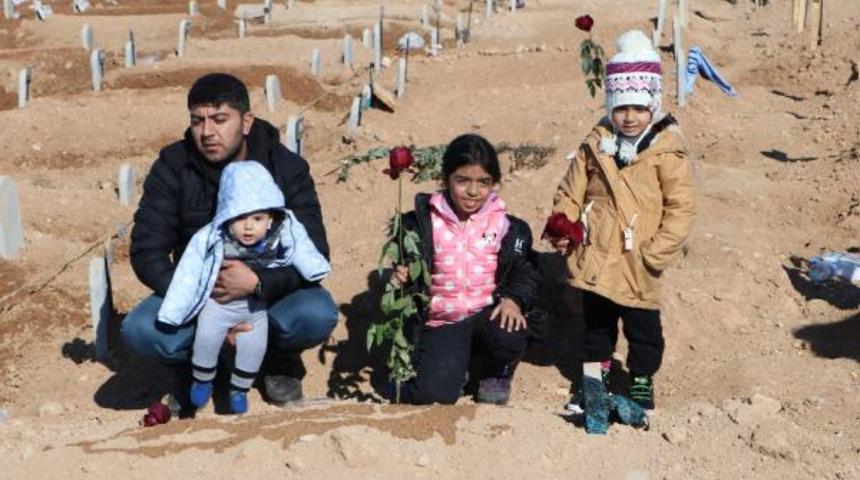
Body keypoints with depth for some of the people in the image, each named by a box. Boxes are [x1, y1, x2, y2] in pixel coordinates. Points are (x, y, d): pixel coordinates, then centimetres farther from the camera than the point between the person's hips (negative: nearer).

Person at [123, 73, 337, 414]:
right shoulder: (172, 167, -12)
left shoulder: (287, 168, -13)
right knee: (139, 331, -28)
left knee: (318, 315, -32)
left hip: (269, 292, 0)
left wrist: (258, 283, -37)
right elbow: (146, 252, -15)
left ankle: (279, 361, 4)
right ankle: (193, 365, 6)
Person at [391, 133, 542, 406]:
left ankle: (497, 375, 3)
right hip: (441, 322, -1)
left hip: (488, 314, 1)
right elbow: (401, 269, 7)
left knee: (509, 337, -35)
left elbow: (525, 272, 4)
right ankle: (455, 365, 16)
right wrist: (398, 278, -18)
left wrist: (514, 299, -17)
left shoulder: (504, 225, 1)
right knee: (430, 396, -22)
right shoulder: (423, 223, 0)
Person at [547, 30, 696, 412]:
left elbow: (681, 207, -11)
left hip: (637, 264, -4)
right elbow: (571, 191, 8)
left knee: (642, 325, 11)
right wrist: (563, 226, -7)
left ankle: (642, 380, 30)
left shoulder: (667, 151, -11)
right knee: (595, 321, 19)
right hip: (594, 258, 4)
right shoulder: (596, 145, 1)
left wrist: (658, 251, -16)